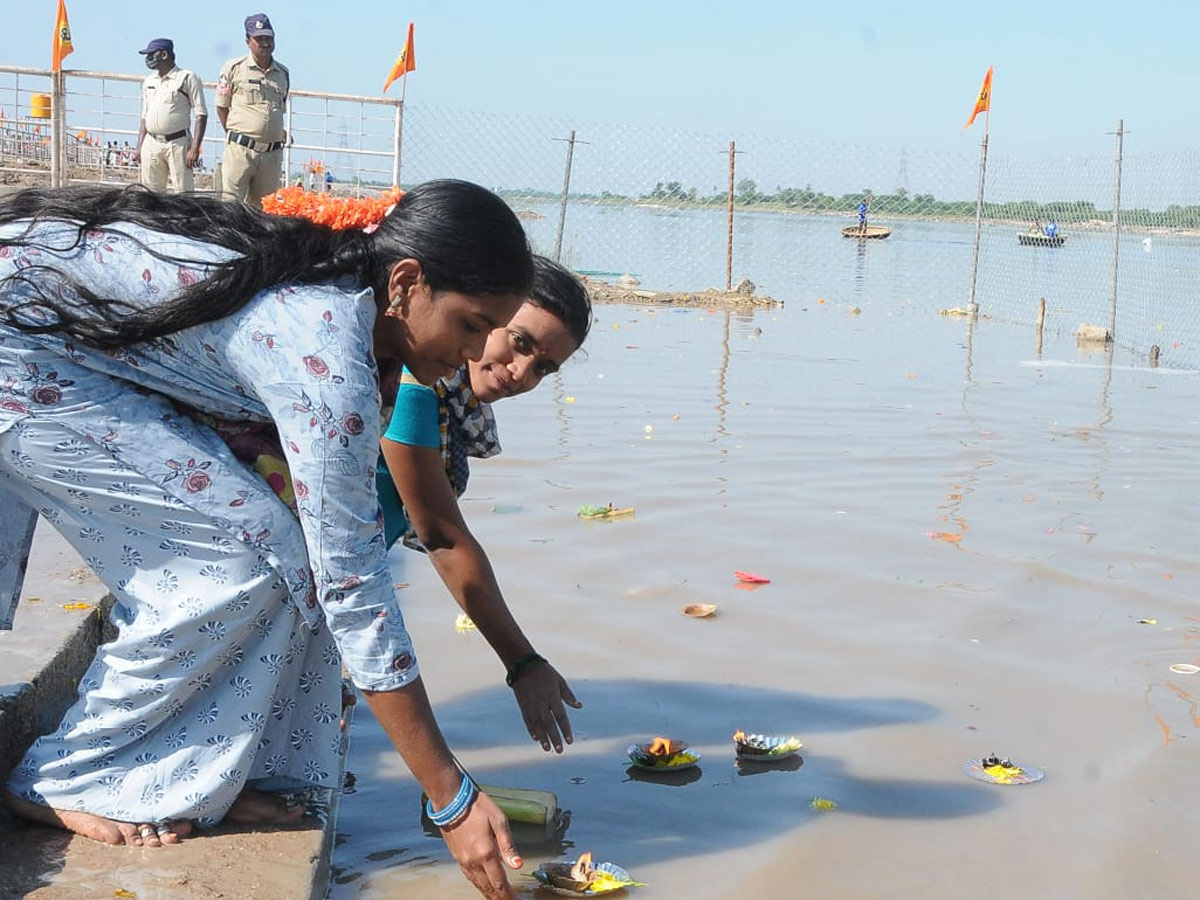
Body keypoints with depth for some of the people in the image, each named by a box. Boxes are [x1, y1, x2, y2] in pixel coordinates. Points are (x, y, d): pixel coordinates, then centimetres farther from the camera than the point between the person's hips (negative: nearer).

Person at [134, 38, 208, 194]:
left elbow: (201, 115, -6)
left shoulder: (187, 78, -2)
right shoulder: (149, 81, 17)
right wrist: (139, 147, 14)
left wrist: (195, 148, -15)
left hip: (178, 144, -6)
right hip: (151, 144, 6)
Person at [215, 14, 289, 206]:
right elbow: (221, 107, 8)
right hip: (240, 150, -4)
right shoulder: (234, 68, 2)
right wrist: (235, 136, 6)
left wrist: (275, 133, 13)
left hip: (273, 153, 4)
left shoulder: (283, 73, 14)